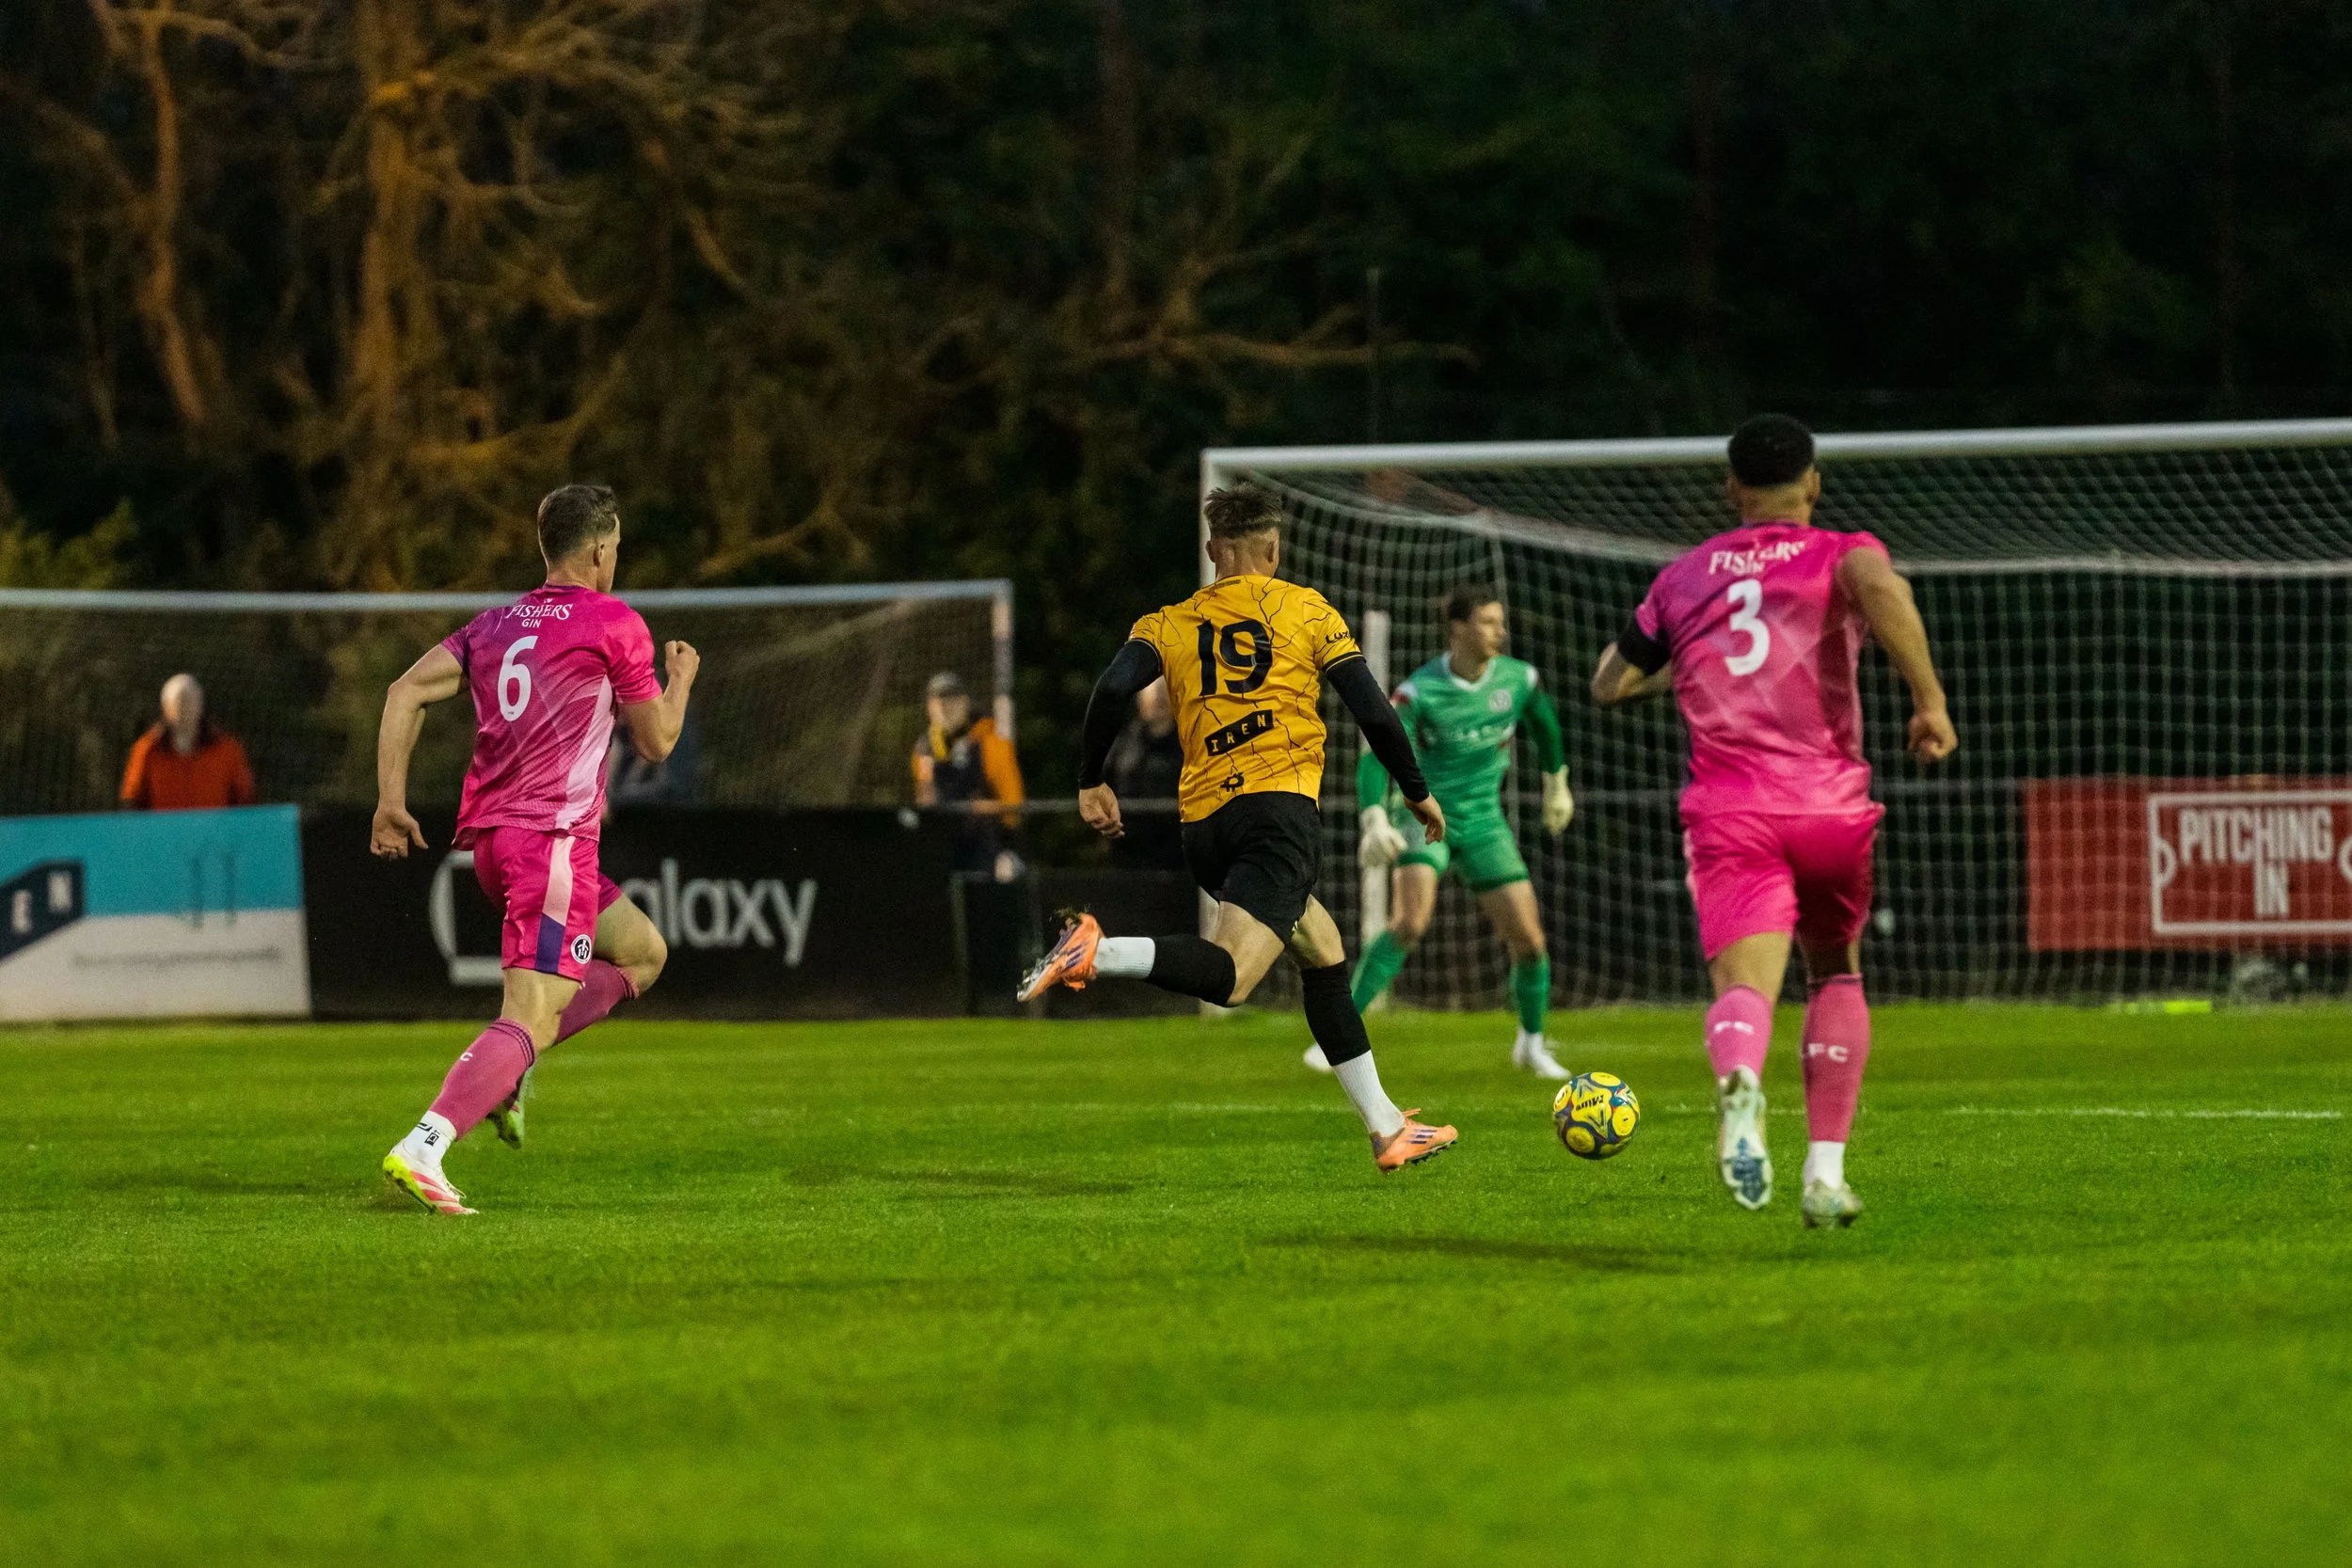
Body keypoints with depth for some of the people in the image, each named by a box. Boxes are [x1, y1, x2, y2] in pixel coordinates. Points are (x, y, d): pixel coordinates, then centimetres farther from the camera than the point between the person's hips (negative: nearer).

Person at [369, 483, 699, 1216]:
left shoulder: (495, 624, 17)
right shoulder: (614, 624, -1)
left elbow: (406, 692, 7)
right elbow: (656, 742, 7)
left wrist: (391, 799, 5)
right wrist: (680, 681, 26)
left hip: (491, 836, 8)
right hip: (553, 835, -8)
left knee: (643, 951, 24)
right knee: (531, 1017, -15)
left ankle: (505, 1070, 9)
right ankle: (420, 1150, -32)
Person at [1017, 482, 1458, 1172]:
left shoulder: (1170, 623, 17)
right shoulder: (1304, 609, 11)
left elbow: (1114, 689, -2)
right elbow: (1374, 713, 6)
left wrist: (1091, 783, 8)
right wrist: (1417, 793, 18)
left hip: (1204, 822, 5)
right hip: (1280, 804, -5)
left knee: (1324, 953, 20)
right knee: (1229, 977, -19)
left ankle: (1387, 1129, 20)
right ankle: (1096, 952, -43)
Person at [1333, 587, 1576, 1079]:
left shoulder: (1519, 679, -5)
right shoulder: (1419, 691, -18)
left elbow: (1544, 724, 18)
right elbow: (1375, 757, -25)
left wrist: (1557, 786, 29)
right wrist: (1375, 821, -41)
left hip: (1483, 822, 4)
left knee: (1528, 939, -2)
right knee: (1410, 921, -27)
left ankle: (1532, 1043, 24)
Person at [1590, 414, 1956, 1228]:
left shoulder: (1683, 578, 16)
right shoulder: (1838, 553, 6)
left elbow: (1609, 684, 27)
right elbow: (1881, 587, -20)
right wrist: (1930, 698, -16)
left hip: (1726, 812, 0)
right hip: (1830, 808, 0)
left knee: (1745, 984, -15)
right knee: (1837, 976, 23)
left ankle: (1739, 1085, -52)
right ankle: (1825, 1173, 16)